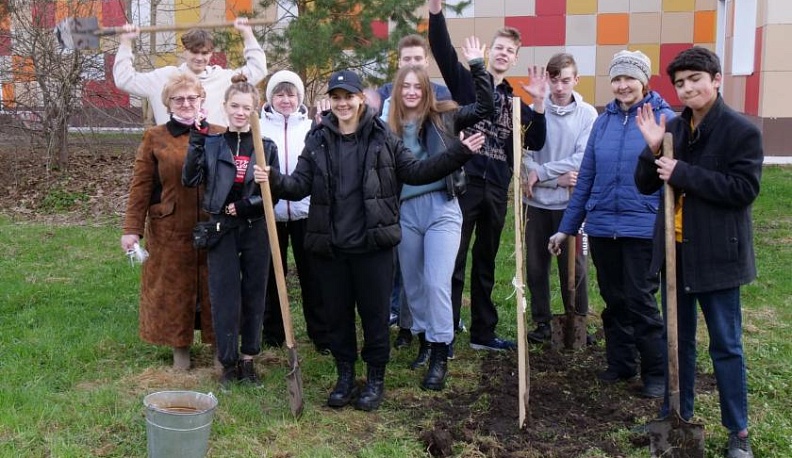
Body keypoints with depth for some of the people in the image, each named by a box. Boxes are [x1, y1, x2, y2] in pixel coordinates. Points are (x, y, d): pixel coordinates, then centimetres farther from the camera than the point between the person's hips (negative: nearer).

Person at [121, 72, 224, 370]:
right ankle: (179, 346, 25)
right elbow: (141, 186, -1)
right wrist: (132, 229, -5)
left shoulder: (218, 135, 4)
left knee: (214, 289, 9)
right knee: (173, 289, 9)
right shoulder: (154, 138, 2)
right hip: (169, 231, 0)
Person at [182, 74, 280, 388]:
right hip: (221, 230, 0)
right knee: (224, 297, 1)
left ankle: (248, 360, 22)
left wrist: (245, 206, -13)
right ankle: (228, 363, 15)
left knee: (254, 296, 8)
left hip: (255, 229, 1)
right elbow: (190, 180, -10)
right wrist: (196, 140, -16)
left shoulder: (266, 147, 2)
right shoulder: (211, 144, 3)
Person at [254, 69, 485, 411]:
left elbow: (415, 171, 2)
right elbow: (300, 185, 0)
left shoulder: (382, 137, 1)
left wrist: (458, 153, -7)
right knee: (338, 314, 12)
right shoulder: (317, 140, 5)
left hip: (372, 245, -2)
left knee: (375, 313, 7)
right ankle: (345, 376, 30)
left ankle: (376, 379, 25)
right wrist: (274, 180, -20)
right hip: (329, 247, 2)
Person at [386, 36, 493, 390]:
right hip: (405, 212, 3)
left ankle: (440, 358, 1)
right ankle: (425, 343, 33)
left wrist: (477, 66, -9)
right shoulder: (389, 127, 8)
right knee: (412, 284, 13)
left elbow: (485, 107, -5)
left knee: (437, 284, -10)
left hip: (440, 208, -3)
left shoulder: (442, 117, 2)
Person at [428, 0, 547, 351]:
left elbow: (535, 143, 7)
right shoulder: (466, 81, 5)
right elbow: (442, 49, -11)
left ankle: (483, 333, 25)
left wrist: (538, 102, -6)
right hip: (464, 183, -5)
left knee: (485, 264, 14)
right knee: (453, 261, -2)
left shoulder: (514, 101, 15)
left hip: (496, 189, 5)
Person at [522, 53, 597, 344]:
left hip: (571, 202, -1)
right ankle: (542, 322, 23)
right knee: (535, 265, 9)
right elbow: (525, 156, -5)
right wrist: (557, 178, -16)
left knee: (574, 265, 6)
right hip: (536, 201, 1)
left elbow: (583, 159, -12)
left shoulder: (587, 114, -3)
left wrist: (540, 173, -14)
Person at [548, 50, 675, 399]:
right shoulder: (604, 121, 8)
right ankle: (620, 363, 29)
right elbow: (586, 177, 10)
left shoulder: (663, 118, -5)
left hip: (643, 228, -4)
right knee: (613, 300, 13)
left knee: (640, 300, 0)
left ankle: (657, 372, 17)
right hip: (601, 226, 5)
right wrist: (566, 227, 11)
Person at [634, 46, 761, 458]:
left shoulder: (741, 131, -9)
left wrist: (682, 173, -21)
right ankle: (677, 416, 29)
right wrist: (653, 150, -12)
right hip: (675, 251, 5)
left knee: (726, 345, 4)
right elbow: (646, 185, 6)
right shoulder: (673, 128, 6)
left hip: (716, 254, -5)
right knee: (678, 340, 15)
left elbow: (744, 189, -18)